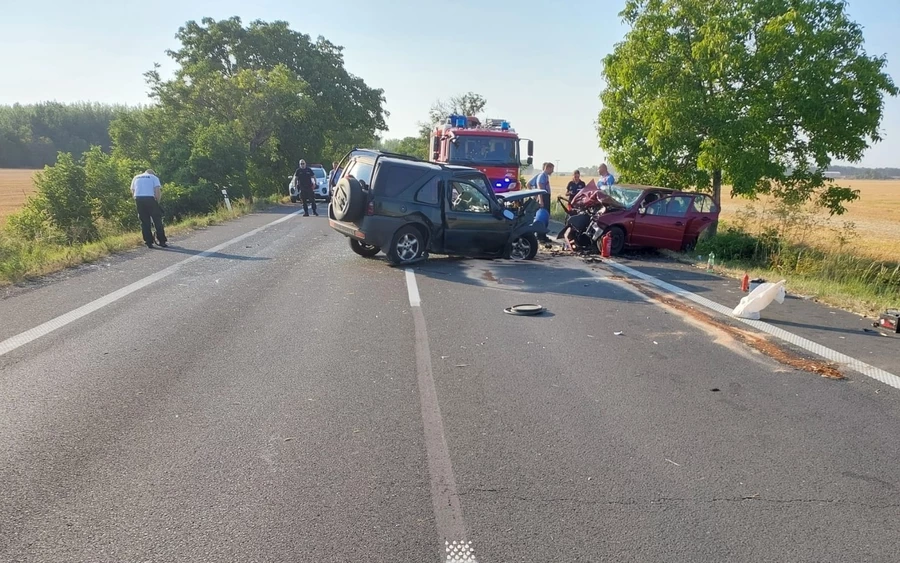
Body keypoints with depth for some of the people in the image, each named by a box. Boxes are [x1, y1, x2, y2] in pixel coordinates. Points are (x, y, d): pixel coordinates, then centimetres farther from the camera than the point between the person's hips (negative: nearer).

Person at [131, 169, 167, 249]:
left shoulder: (136, 178, 23)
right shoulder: (154, 177, 12)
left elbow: (132, 191, 17)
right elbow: (157, 190, -2)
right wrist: (157, 202, 5)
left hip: (138, 199, 3)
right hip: (150, 199, -3)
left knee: (144, 222, 7)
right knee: (157, 220, 4)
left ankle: (148, 242, 6)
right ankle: (162, 241, 3)